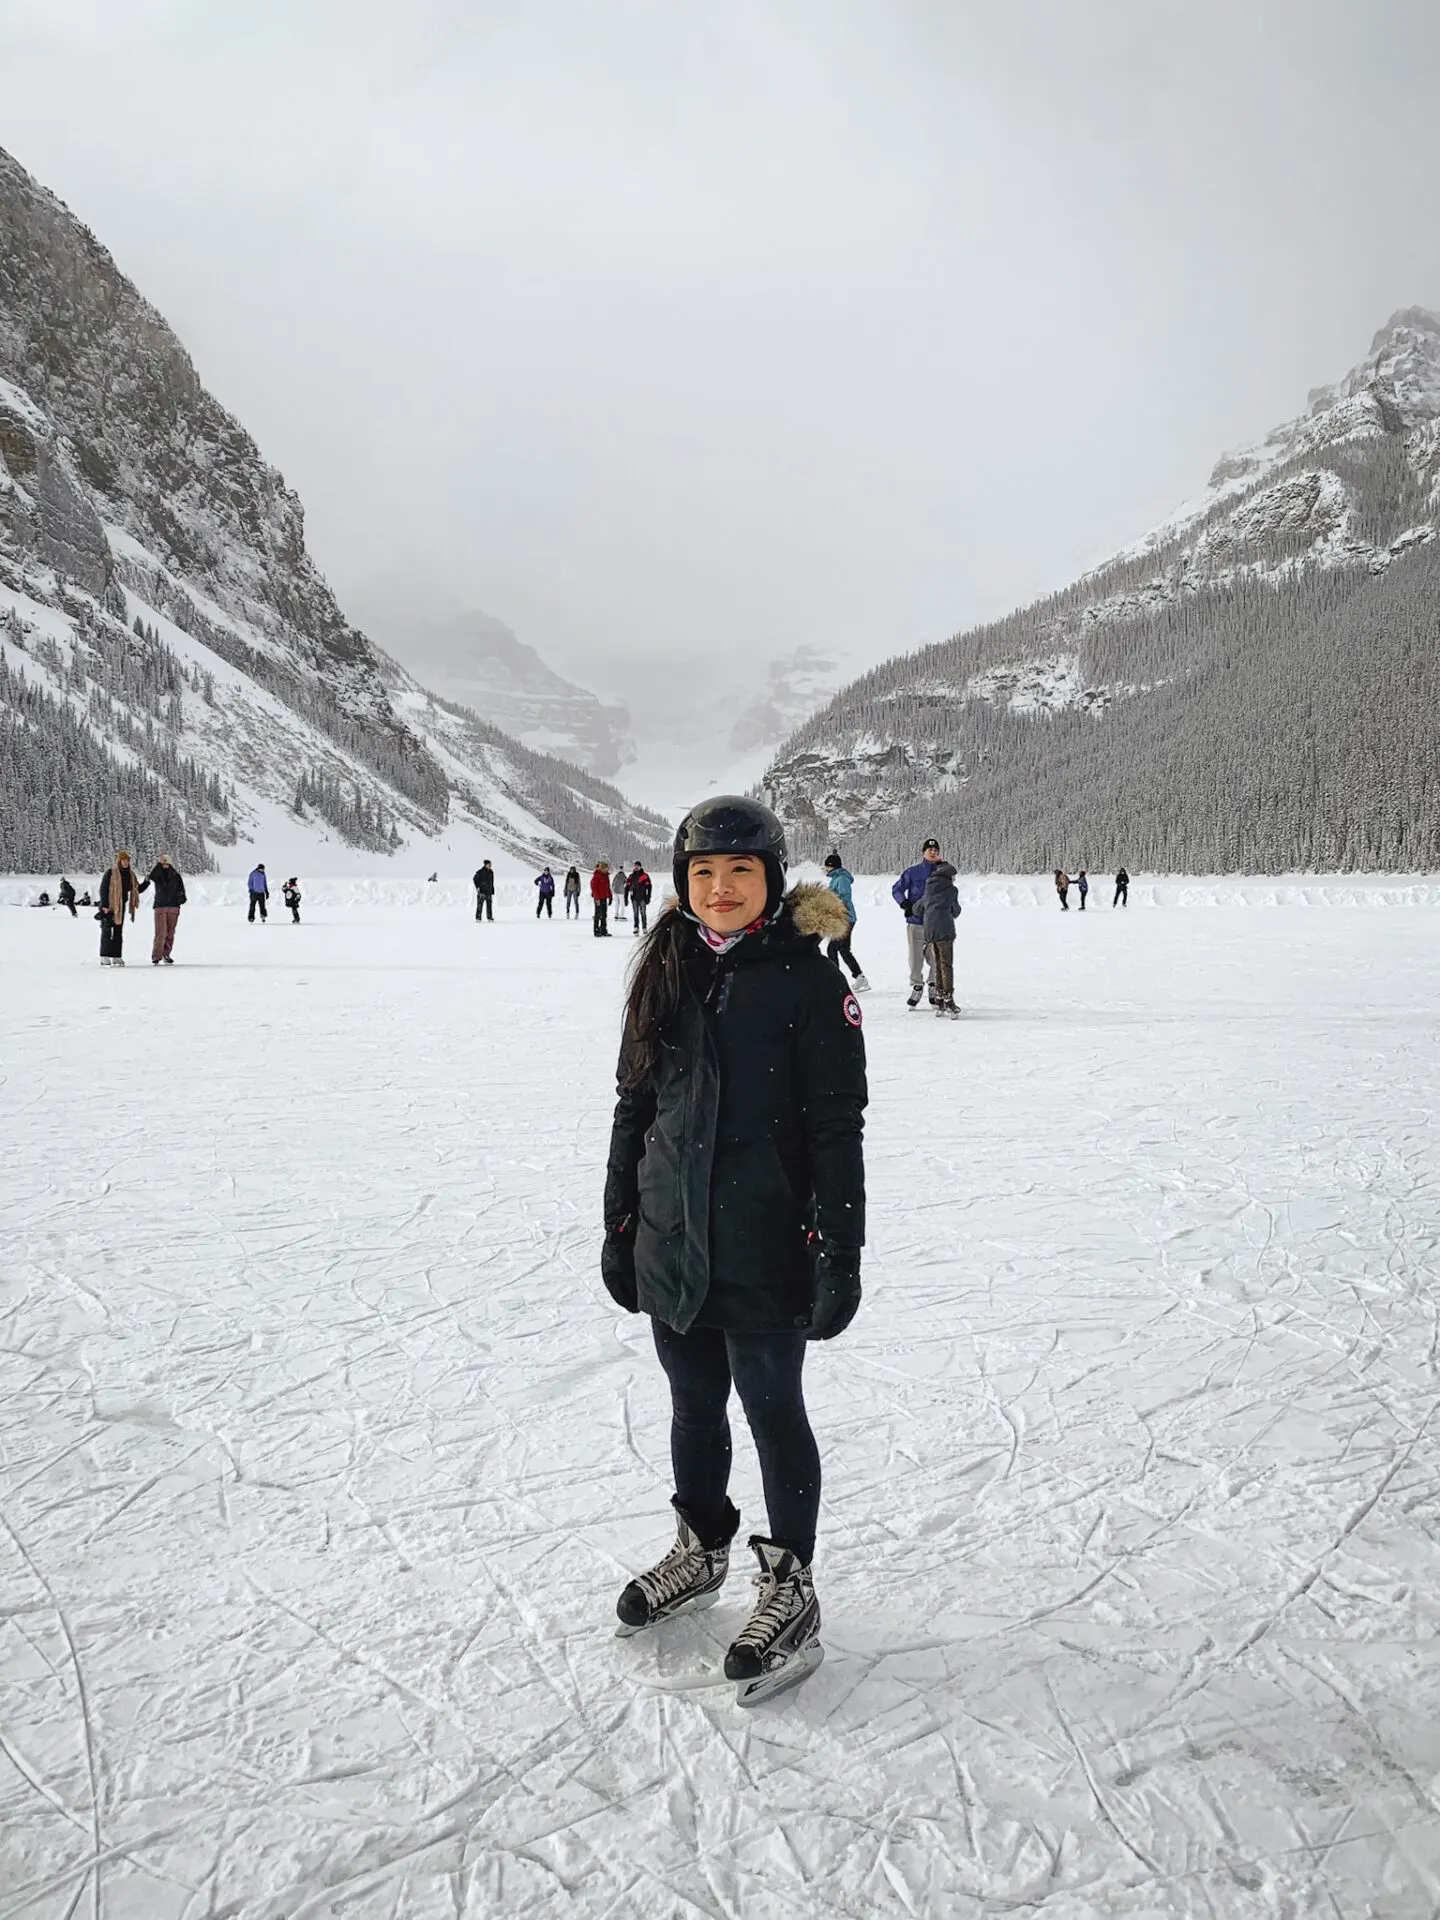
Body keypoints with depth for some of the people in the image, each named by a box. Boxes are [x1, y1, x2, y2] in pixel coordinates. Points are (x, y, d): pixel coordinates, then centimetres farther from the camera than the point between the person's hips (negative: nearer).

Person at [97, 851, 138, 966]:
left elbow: (134, 889, 19)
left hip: (120, 906, 6)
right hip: (109, 906, -6)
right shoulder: (110, 873, -9)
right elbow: (103, 889, -12)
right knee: (107, 931, -5)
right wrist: (104, 905, -18)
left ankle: (117, 956, 13)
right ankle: (104, 957, -5)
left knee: (118, 932, 9)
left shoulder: (130, 874, 10)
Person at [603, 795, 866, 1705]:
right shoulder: (666, 976, 5)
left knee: (773, 1410, 8)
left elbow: (837, 1126, -11)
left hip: (763, 1247, -5)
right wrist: (620, 1223, 11)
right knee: (694, 1403, 20)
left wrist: (839, 1249, -14)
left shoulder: (808, 980, -10)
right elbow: (635, 1107, 11)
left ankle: (790, 1590, 25)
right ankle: (703, 1547, 41)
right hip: (671, 1240, 5)